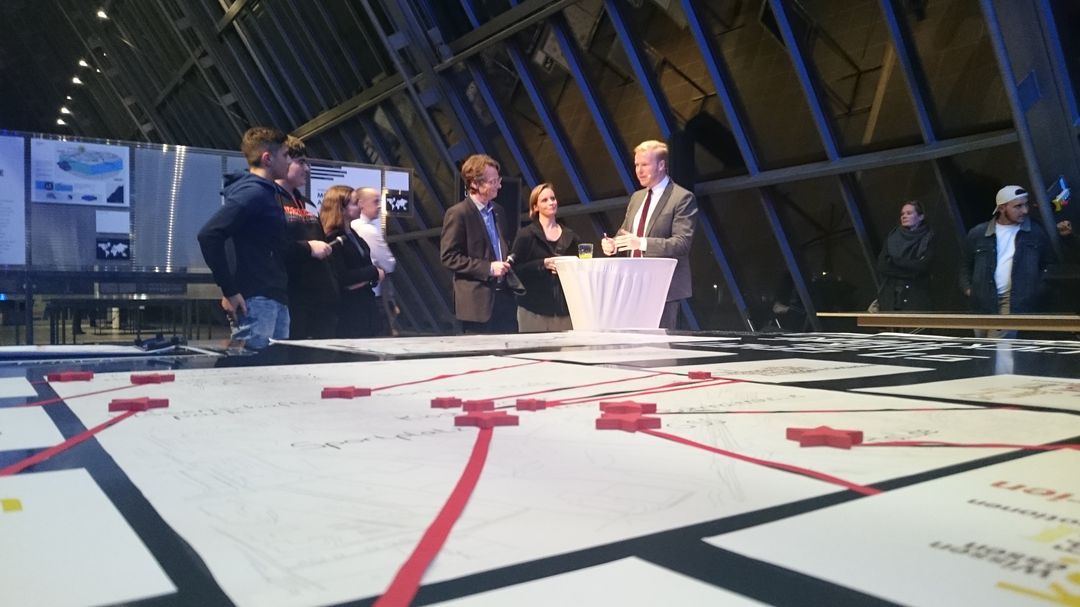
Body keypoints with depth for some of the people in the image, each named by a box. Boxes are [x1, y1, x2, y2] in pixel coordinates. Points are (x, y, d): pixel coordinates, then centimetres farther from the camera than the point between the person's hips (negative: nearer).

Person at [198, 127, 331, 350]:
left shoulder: (266, 193, 17)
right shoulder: (251, 192, -13)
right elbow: (209, 235, -23)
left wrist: (308, 247, 21)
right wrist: (230, 291, -21)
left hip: (276, 301, 10)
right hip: (255, 301, -10)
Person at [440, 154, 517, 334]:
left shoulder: (497, 211, 15)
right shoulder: (457, 214, -9)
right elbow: (448, 257, -14)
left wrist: (506, 265, 7)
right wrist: (488, 268, -17)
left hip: (504, 298, 7)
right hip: (477, 302, -7)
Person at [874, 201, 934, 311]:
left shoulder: (928, 238, 6)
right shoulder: (892, 237, 13)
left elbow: (922, 267, -8)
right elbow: (881, 266, 1)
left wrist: (894, 261, -5)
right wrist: (910, 269, -7)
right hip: (890, 295, 2)